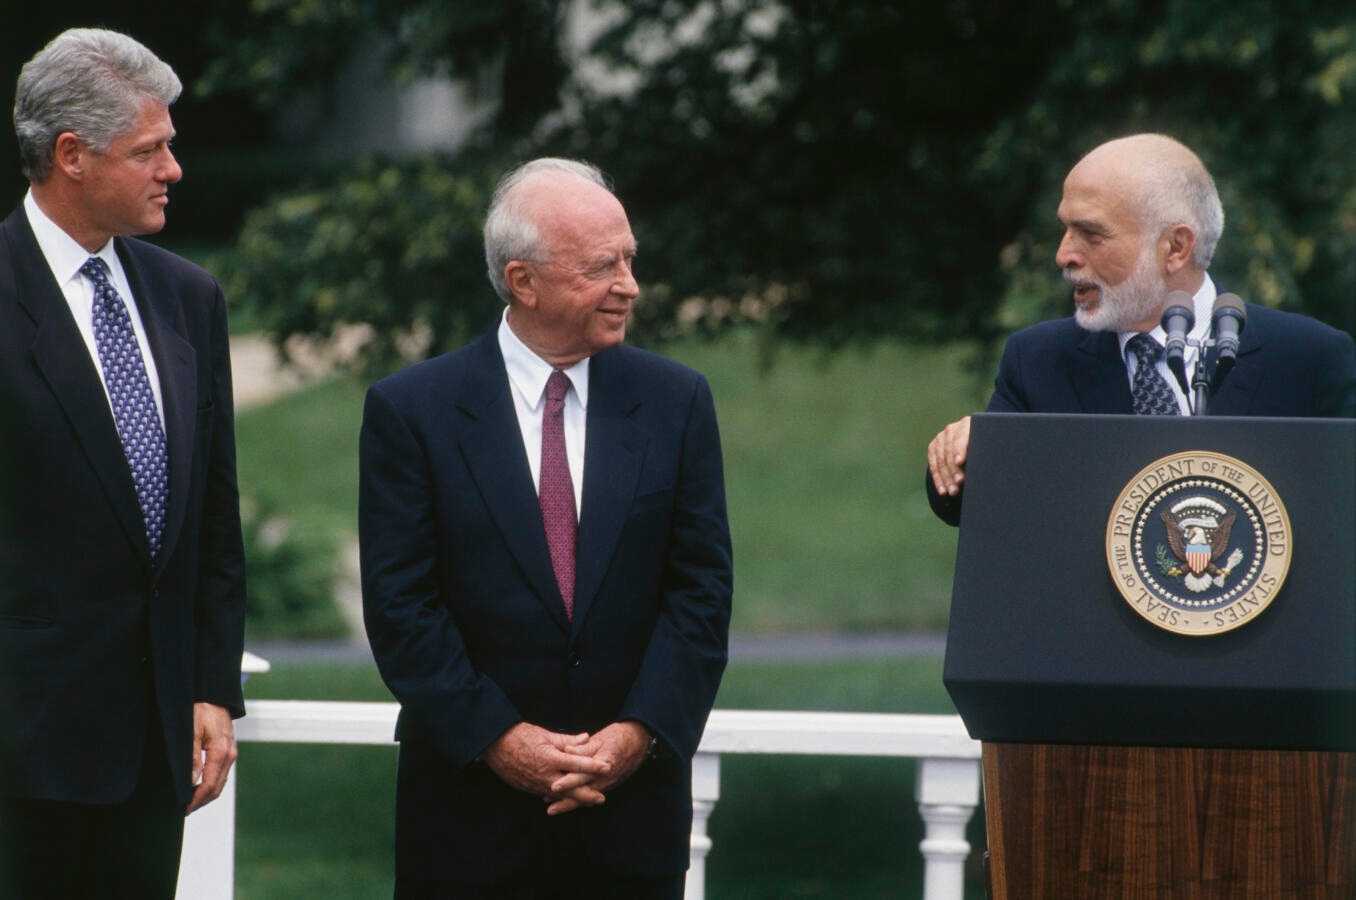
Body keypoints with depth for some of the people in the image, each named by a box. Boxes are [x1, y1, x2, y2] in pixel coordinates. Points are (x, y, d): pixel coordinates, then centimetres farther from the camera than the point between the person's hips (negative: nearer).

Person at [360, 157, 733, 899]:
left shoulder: (676, 402, 5)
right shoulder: (410, 410, -2)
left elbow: (702, 588, 2)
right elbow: (399, 604, -5)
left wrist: (639, 731, -10)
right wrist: (496, 737, -14)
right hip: (468, 801, -2)